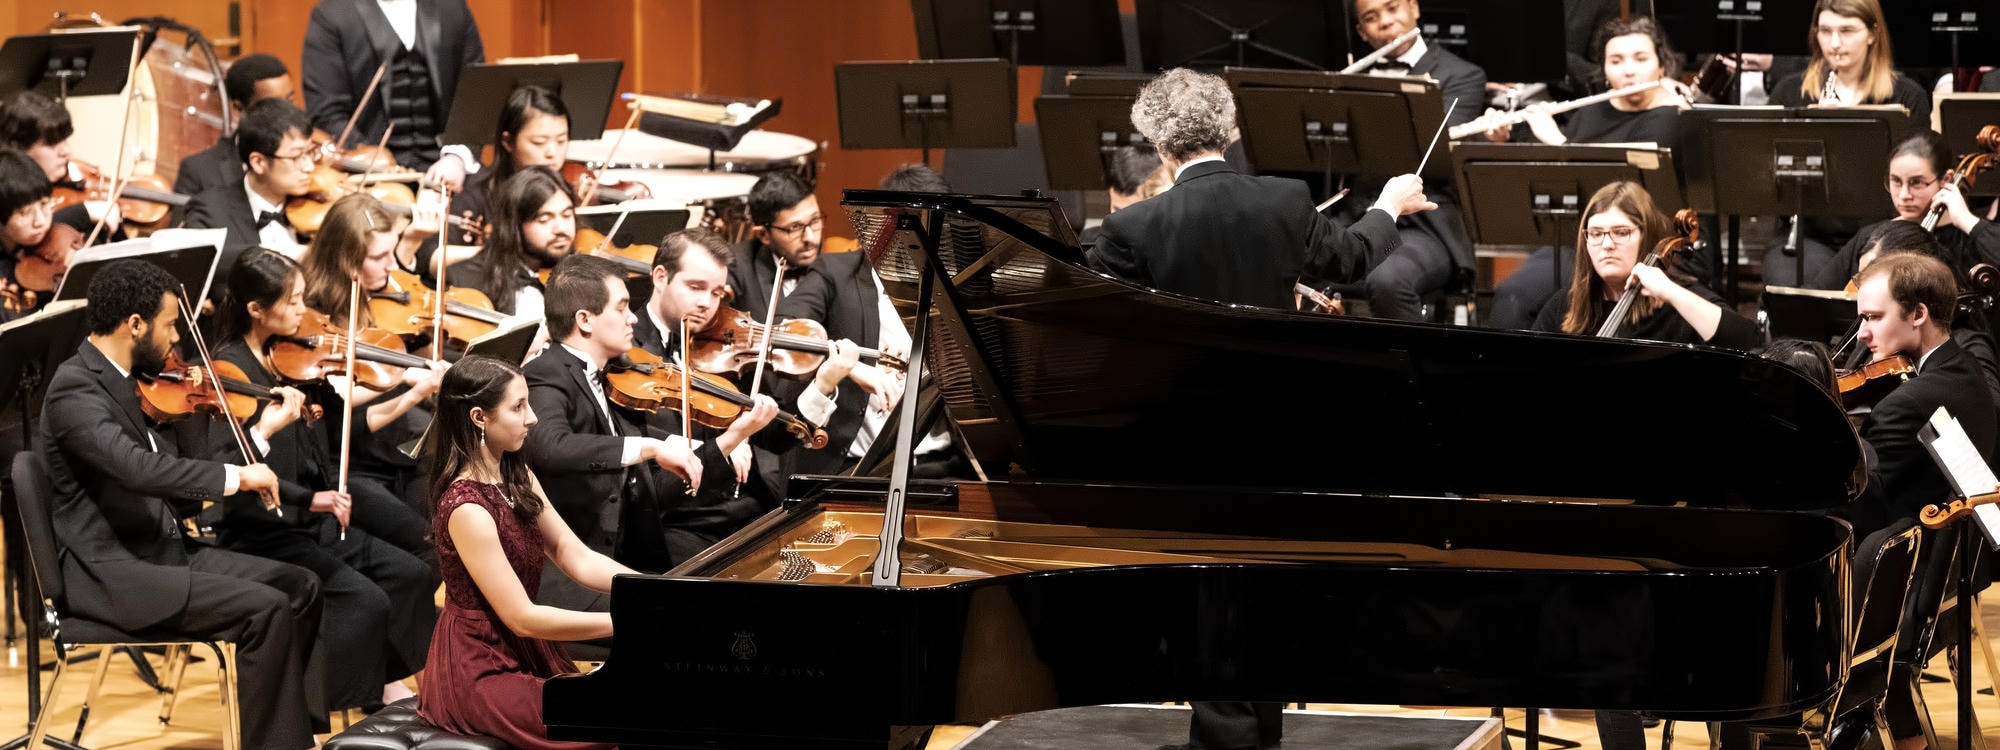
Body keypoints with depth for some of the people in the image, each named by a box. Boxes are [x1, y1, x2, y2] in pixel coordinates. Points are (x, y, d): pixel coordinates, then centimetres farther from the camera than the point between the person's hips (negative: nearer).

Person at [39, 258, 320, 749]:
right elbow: (138, 468, -32)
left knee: (300, 587, 4)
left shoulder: (125, 382, 13)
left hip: (162, 550, 9)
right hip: (111, 572, -9)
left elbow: (167, 489, 14)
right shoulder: (74, 389, -16)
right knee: (266, 609, -21)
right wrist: (235, 475, -25)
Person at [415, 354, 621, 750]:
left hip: (527, 653, 9)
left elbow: (576, 558, 1)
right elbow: (522, 617, -24)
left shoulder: (516, 478, 5)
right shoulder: (467, 508, -23)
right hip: (480, 672, -9)